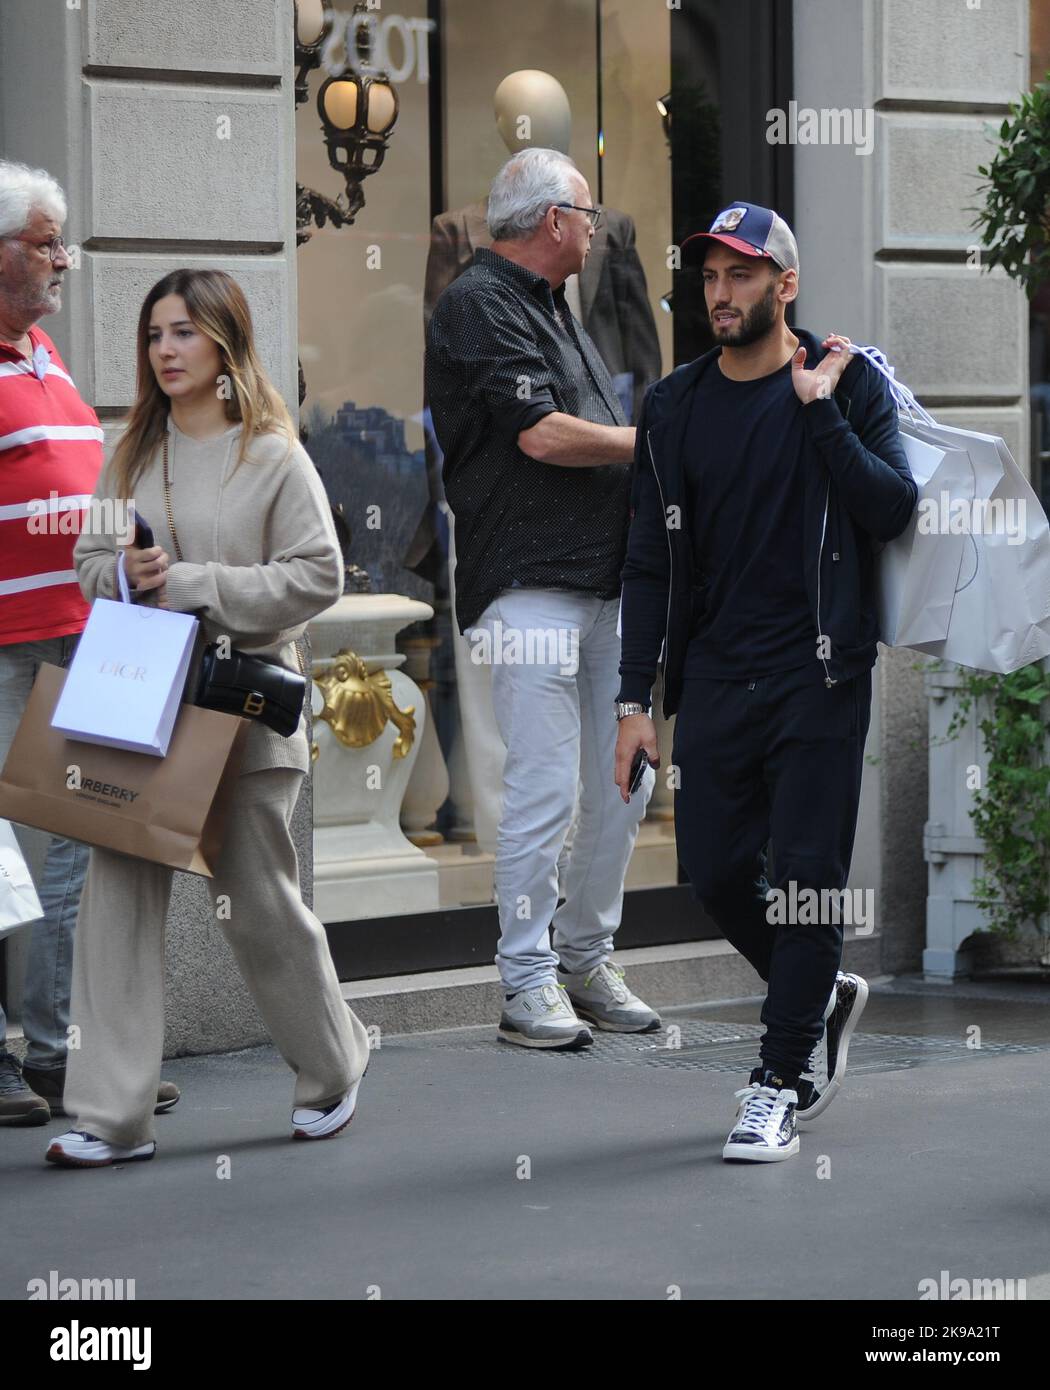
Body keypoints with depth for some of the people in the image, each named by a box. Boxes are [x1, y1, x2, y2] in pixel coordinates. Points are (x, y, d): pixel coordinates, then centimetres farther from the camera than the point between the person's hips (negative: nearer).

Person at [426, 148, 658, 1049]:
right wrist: (653, 441, -4)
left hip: (606, 579, 9)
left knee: (625, 781, 10)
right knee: (544, 789, -9)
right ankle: (528, 983, -2)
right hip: (530, 585, -9)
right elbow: (542, 435, -17)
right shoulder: (479, 305, -9)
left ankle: (589, 958, 20)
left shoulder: (552, 307, 21)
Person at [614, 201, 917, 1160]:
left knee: (805, 874, -5)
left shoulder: (850, 384, -2)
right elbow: (652, 563, 10)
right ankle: (824, 999, 31)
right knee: (716, 874, 6)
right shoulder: (675, 408, 8)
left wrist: (818, 409, -18)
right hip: (715, 678, 4)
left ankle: (782, 1081, 3)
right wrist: (635, 700, 5)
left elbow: (894, 510, -15)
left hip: (819, 675, -4)